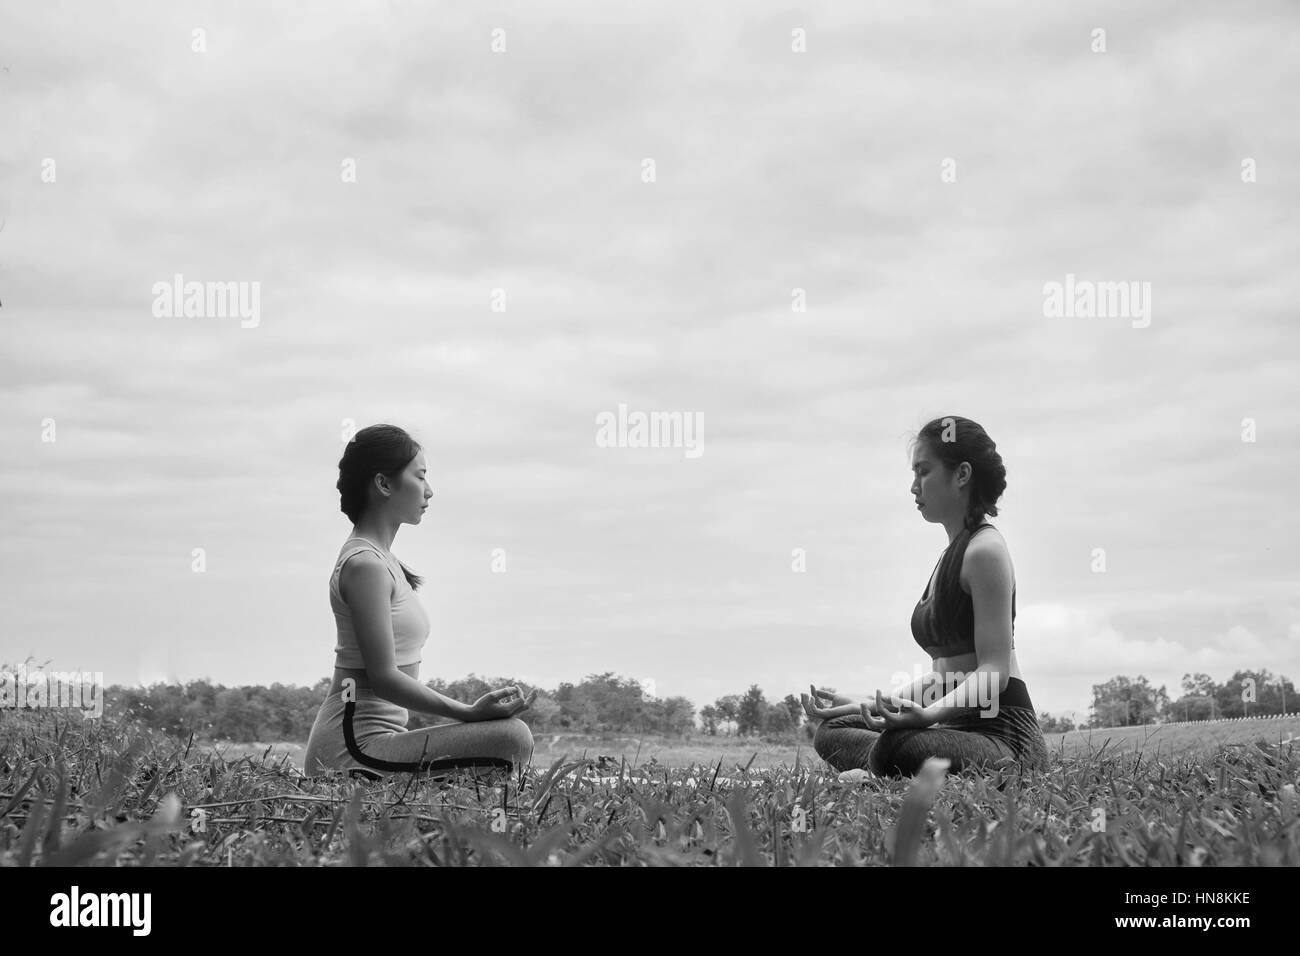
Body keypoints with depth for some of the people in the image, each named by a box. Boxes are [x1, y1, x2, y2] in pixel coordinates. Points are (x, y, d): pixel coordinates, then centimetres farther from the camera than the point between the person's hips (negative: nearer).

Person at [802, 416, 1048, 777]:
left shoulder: (984, 550, -10)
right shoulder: (950, 556, 21)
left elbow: (994, 670, -18)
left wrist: (930, 713, -34)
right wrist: (868, 706, 15)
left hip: (1002, 729, -10)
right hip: (957, 726, 10)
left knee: (900, 748, -39)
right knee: (832, 734, 12)